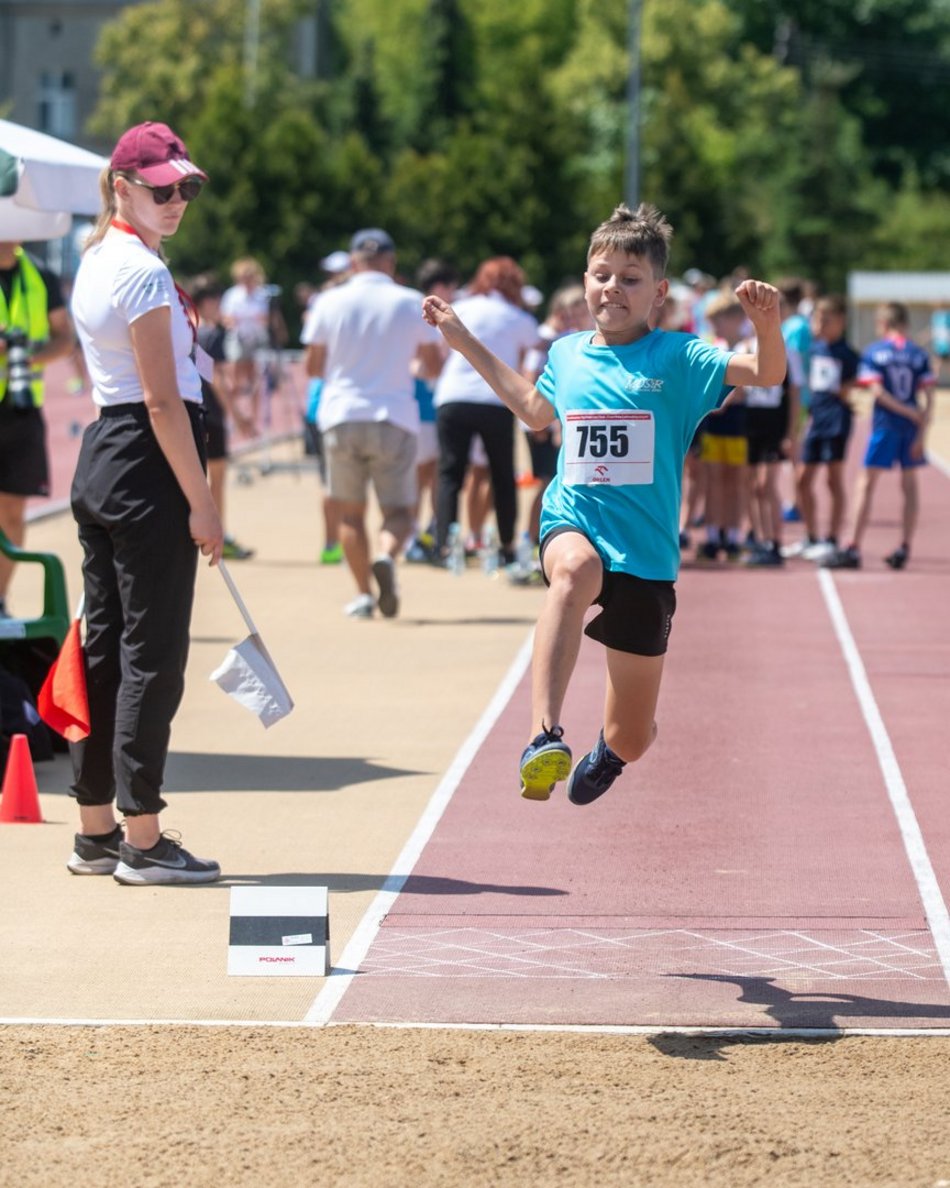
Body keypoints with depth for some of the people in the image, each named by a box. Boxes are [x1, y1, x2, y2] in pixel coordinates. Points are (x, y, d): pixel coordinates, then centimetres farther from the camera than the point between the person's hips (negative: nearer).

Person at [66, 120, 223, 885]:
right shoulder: (143, 272, -15)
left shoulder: (97, 262, 15)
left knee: (105, 647, 12)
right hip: (148, 468, -10)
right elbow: (163, 400, -17)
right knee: (153, 653, -4)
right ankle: (142, 842, -1)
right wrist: (201, 503, -15)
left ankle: (96, 831, 17)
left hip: (100, 458, 10)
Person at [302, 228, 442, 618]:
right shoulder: (411, 303, 1)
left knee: (351, 512, 12)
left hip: (341, 416, 1)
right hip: (395, 418, -1)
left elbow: (313, 366, 7)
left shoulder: (330, 303, 2)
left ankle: (363, 594, 5)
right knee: (398, 510, 5)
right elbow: (432, 366, 5)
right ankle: (386, 556, -26)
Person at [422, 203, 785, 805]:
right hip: (573, 525, 1)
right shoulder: (567, 354, 9)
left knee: (631, 741, 7)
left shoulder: (678, 358, -3)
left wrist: (767, 323, -32)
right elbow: (538, 411, 30)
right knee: (575, 569, -42)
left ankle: (608, 748, 49)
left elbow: (768, 374, -12)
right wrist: (466, 342, 31)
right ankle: (546, 737, -51)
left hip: (647, 556, -1)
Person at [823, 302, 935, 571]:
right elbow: (929, 398, -2)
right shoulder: (919, 354, 5)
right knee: (909, 483, 13)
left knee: (867, 483, 0)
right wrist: (922, 434, -4)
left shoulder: (874, 352, -2)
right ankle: (905, 548, 12)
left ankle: (853, 549, -4)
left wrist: (912, 414, -10)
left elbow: (877, 391, -12)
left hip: (884, 425, -3)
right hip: (912, 428, 3)